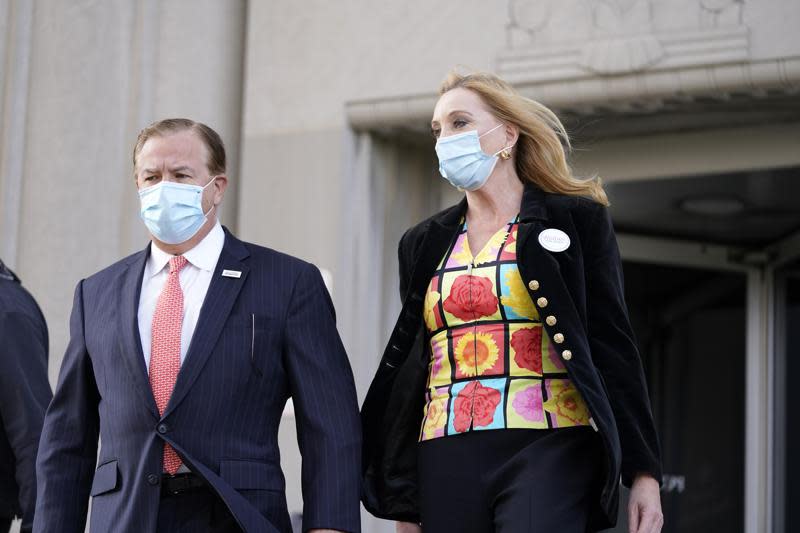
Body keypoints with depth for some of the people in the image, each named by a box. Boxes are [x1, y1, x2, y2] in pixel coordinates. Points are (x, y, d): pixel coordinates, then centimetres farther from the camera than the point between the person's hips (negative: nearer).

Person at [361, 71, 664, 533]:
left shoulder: (576, 221, 6)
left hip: (548, 457, -4)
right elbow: (408, 365, 17)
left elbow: (612, 346, 2)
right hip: (446, 465, 4)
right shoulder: (424, 244, 17)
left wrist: (643, 471, -5)